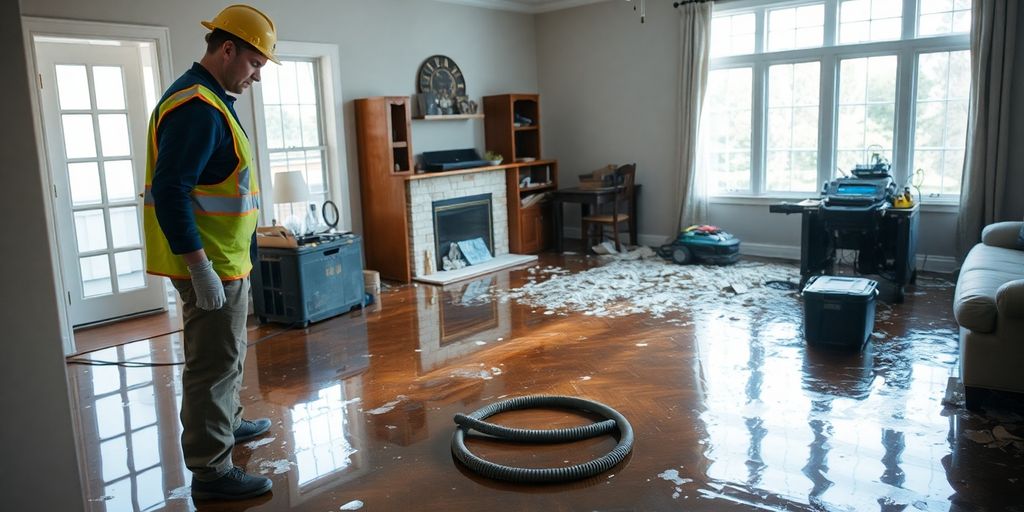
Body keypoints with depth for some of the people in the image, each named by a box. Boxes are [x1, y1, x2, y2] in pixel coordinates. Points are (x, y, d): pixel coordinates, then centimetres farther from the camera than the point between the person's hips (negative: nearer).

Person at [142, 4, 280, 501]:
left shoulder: (207, 98, 14)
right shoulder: (198, 106, -20)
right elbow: (170, 192, -26)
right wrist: (200, 268, -26)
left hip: (223, 259, 11)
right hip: (212, 263, -10)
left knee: (226, 354, 24)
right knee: (214, 363, -2)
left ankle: (227, 424, 42)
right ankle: (210, 471, 8)